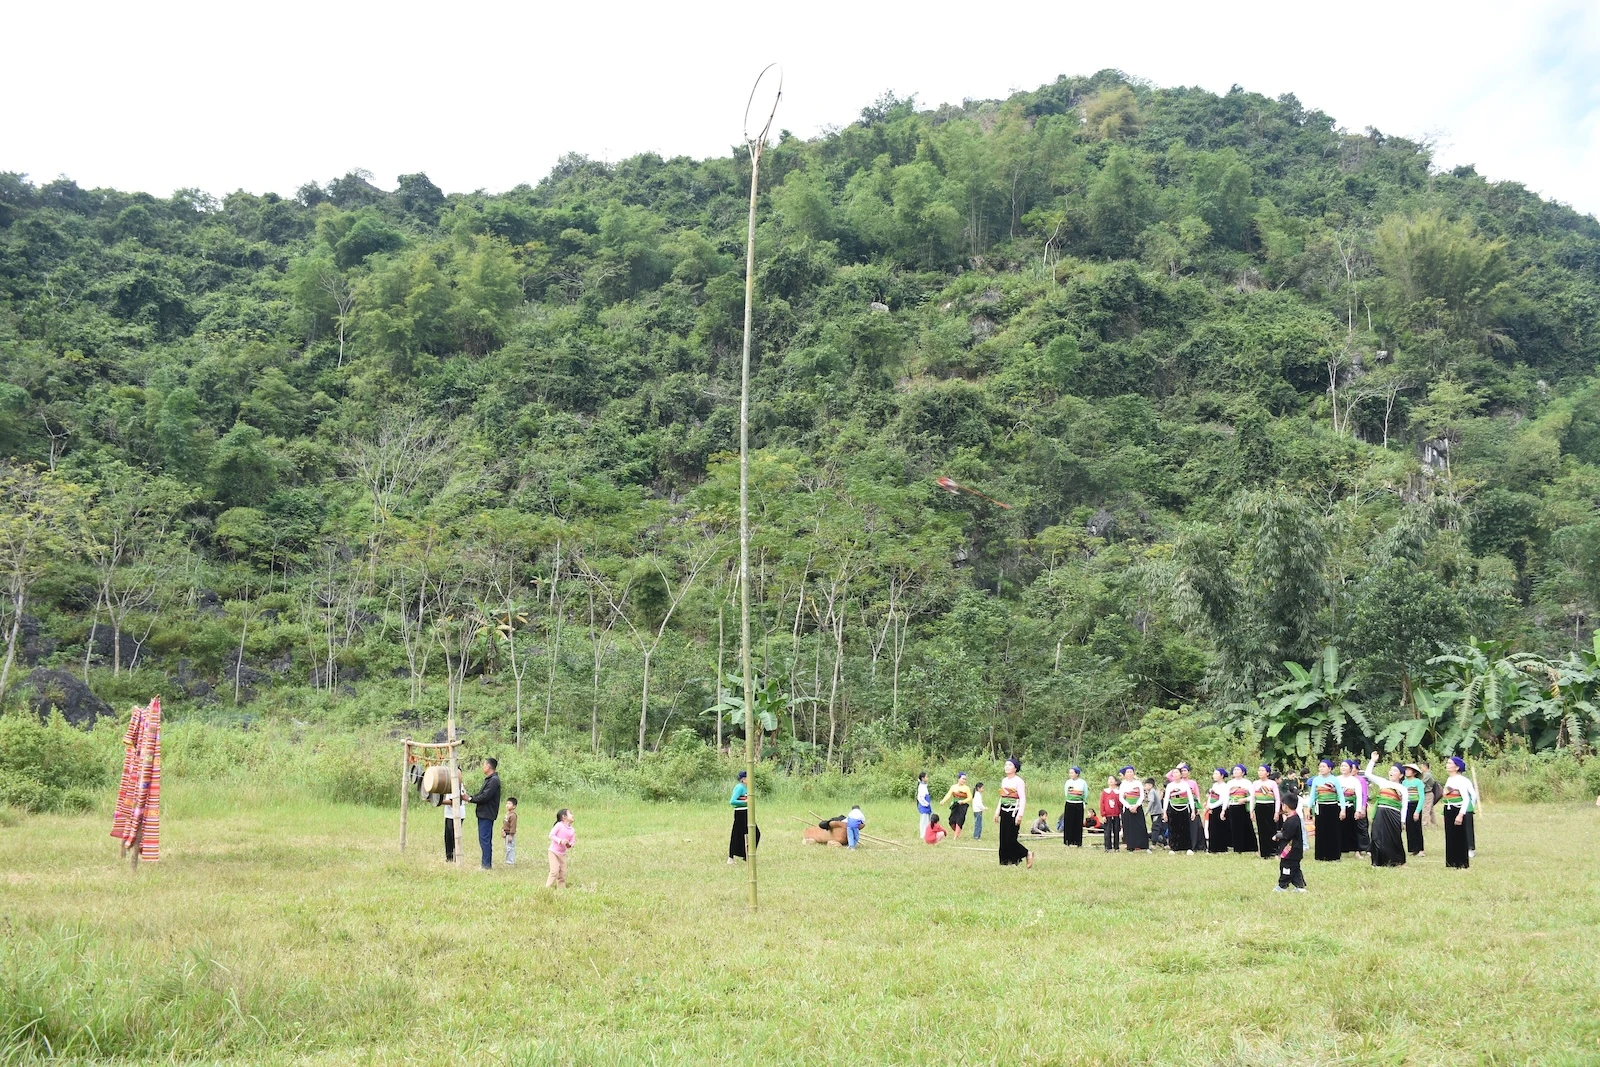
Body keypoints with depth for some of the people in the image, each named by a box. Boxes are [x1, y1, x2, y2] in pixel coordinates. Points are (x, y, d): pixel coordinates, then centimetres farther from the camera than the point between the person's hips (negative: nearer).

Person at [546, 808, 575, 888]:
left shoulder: (572, 830, 4)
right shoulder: (559, 825, -13)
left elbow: (572, 841, 7)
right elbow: (551, 835, -15)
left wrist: (570, 844, -17)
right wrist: (560, 841, -27)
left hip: (563, 854, 6)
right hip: (553, 852, -6)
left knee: (563, 873, 7)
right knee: (555, 871, -14)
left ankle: (561, 888, 18)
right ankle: (548, 888, -6)